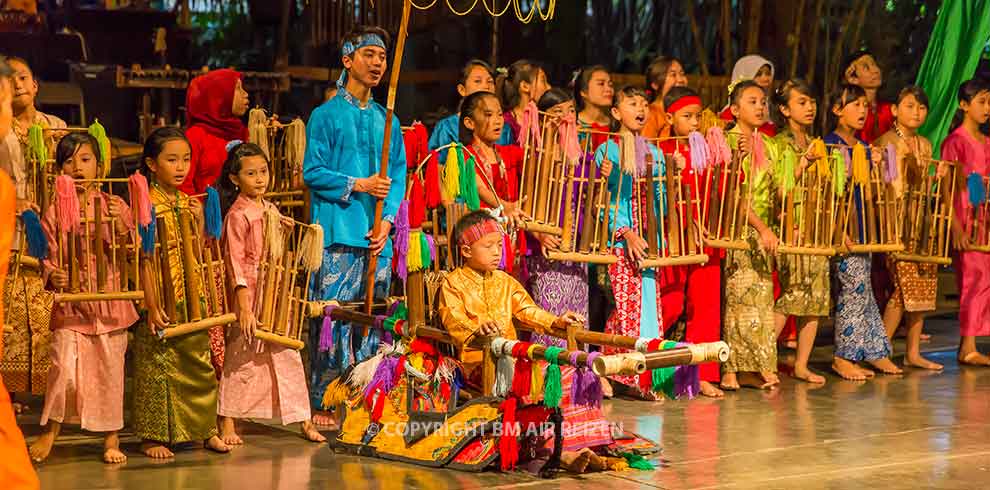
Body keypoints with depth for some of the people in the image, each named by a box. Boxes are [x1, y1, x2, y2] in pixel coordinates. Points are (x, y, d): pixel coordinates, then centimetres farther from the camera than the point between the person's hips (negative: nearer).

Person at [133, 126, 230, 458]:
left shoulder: (188, 203, 9)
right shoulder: (147, 205, -10)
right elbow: (145, 259, -14)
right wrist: (152, 305, -18)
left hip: (192, 299, 6)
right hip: (162, 300, -6)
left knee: (200, 364, 12)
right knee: (158, 367, 0)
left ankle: (205, 430, 24)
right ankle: (153, 436, 10)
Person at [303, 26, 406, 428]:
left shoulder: (387, 120, 15)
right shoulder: (326, 115, 1)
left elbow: (399, 175, 12)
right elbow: (312, 172, -5)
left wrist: (387, 220, -3)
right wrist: (359, 186, -13)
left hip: (377, 236, 5)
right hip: (338, 235, -5)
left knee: (372, 320, 8)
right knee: (331, 320, -7)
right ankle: (321, 405, -3)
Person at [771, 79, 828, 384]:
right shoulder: (778, 144, -5)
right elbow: (779, 190, -13)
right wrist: (803, 164, -21)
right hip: (791, 225, -7)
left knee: (816, 297, 4)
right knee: (790, 295, -12)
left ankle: (801, 365, 10)